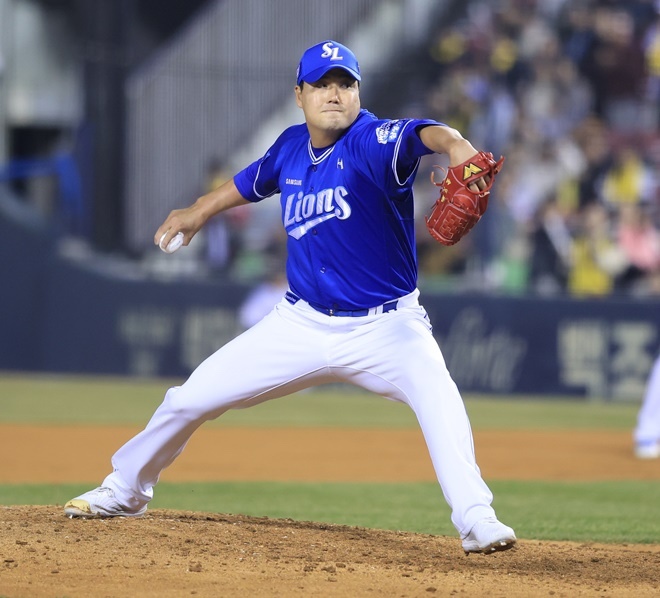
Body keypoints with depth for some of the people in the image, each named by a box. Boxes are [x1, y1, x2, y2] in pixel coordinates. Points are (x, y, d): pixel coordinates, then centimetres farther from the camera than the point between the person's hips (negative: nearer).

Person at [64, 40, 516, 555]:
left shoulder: (373, 142, -19)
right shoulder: (291, 148, -1)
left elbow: (421, 134, -43)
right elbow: (252, 181, 24)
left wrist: (454, 145, -65)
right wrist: (200, 211, 36)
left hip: (385, 326, -5)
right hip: (303, 323, 5)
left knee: (436, 393, -36)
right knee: (191, 399, 8)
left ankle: (476, 522, -34)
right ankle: (125, 492, 32)